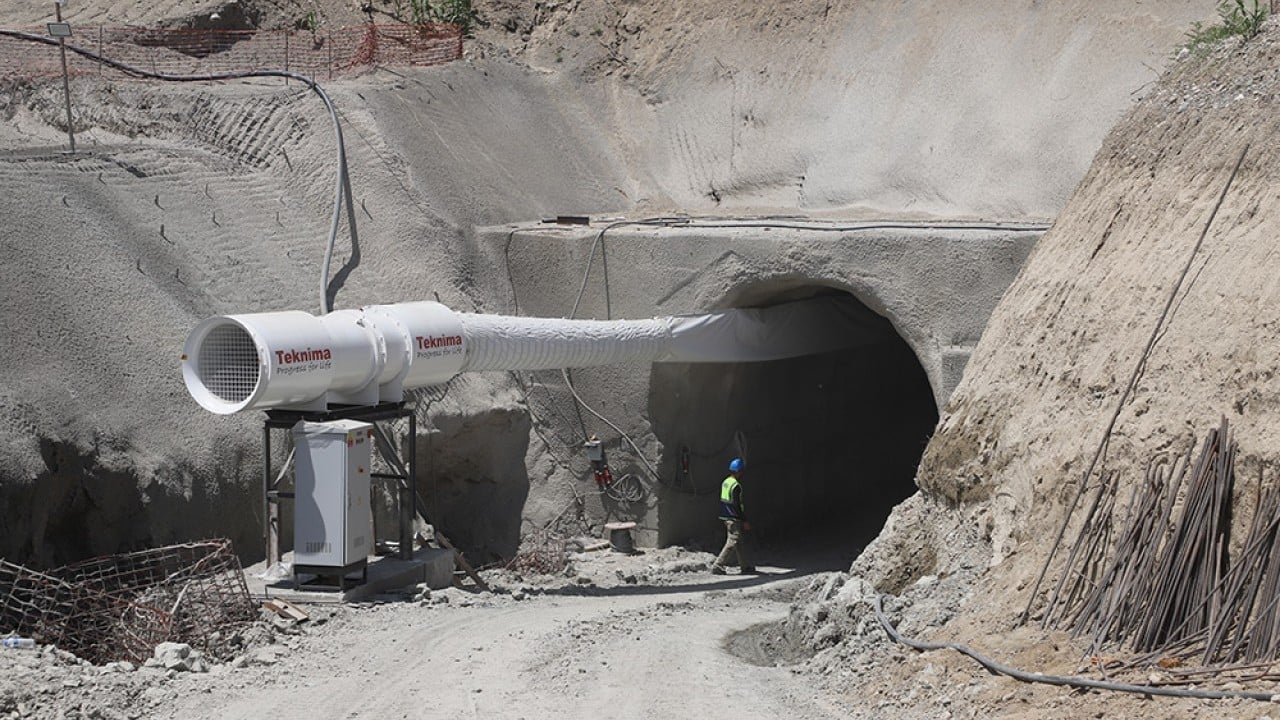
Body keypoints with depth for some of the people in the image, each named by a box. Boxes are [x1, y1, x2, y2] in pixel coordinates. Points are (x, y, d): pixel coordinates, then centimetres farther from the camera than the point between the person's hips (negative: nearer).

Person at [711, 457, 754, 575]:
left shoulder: (725, 482, 8)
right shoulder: (736, 486, -19)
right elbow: (737, 505, -20)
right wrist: (745, 521, -14)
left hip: (726, 517, 10)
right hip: (734, 519, -10)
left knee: (739, 542, 18)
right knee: (732, 543, -5)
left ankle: (745, 566, 26)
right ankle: (717, 566, -8)